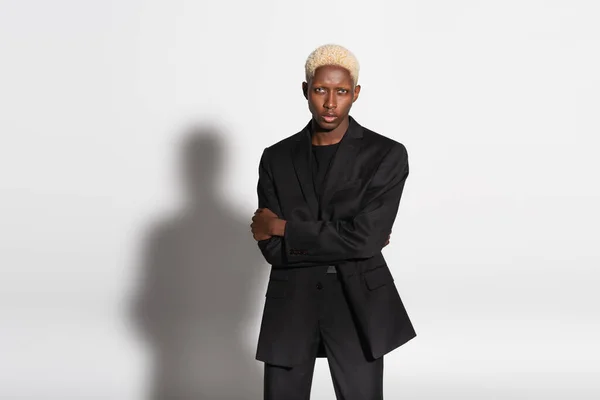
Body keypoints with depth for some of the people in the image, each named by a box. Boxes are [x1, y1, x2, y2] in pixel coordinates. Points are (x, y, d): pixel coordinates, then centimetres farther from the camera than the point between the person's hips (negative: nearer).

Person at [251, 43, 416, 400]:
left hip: (358, 304, -2)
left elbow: (365, 239, -16)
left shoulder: (387, 154, -5)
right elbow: (273, 249, -5)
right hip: (291, 305, 3)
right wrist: (344, 241, -10)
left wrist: (283, 227, -9)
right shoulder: (276, 158, 4)